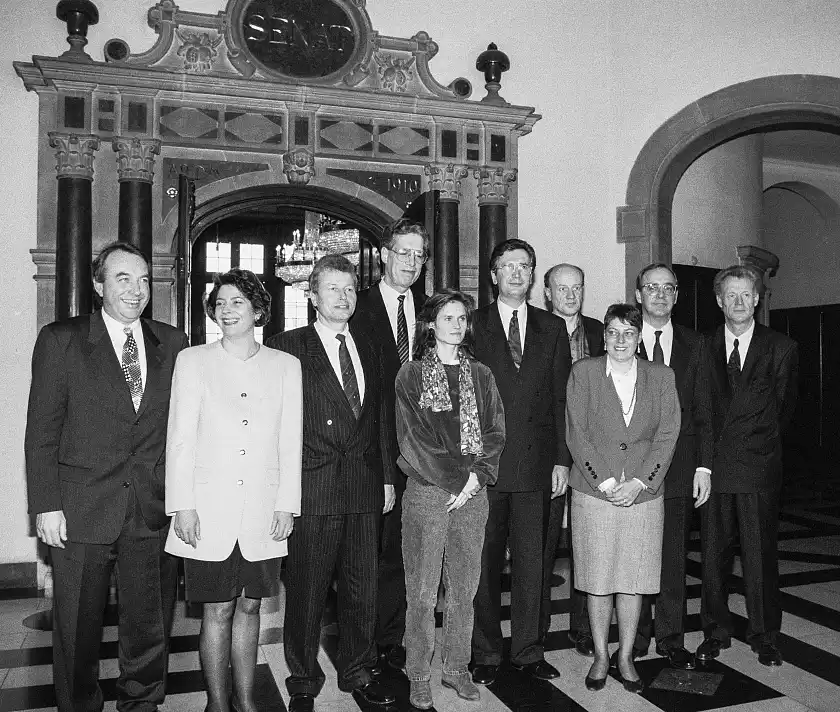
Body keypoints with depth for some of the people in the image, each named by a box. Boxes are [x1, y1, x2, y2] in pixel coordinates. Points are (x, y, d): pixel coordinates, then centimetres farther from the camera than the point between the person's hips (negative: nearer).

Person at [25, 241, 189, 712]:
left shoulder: (172, 343, 6)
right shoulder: (60, 340, -1)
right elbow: (42, 431, -2)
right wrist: (47, 505, -8)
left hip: (155, 512, 2)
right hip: (82, 511, -2)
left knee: (151, 627, 13)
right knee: (78, 631, 13)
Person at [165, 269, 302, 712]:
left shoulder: (286, 366, 7)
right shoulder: (192, 360, 4)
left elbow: (291, 443, 6)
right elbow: (179, 439, 0)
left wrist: (287, 504, 1)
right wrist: (182, 506, -6)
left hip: (263, 513, 2)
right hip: (209, 509, -1)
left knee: (249, 606, 11)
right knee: (218, 609, 5)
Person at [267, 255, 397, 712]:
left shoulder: (370, 349, 13)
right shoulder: (286, 347, -2)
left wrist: (387, 477, 12)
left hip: (365, 486, 4)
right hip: (312, 487, -4)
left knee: (362, 589, 14)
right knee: (305, 593, 6)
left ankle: (357, 674, 33)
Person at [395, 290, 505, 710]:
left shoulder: (480, 376, 12)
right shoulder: (411, 375, 0)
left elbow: (495, 434, 6)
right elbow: (412, 438, -7)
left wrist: (477, 476, -9)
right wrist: (458, 476, -12)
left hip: (473, 494, 3)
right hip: (426, 493, -3)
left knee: (464, 588, 10)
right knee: (422, 591, 2)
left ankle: (457, 668, 25)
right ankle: (418, 676, 17)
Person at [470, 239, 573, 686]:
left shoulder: (553, 329, 10)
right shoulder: (473, 325, 2)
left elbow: (561, 398, 8)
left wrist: (562, 459, 2)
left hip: (536, 462, 2)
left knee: (531, 561, 10)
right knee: (484, 562, 7)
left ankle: (528, 651, 24)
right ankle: (485, 655, 21)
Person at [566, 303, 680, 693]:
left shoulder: (661, 376, 6)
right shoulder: (583, 372, 1)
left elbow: (668, 434, 1)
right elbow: (577, 433, -4)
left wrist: (639, 482, -9)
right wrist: (605, 481, -11)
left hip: (643, 493, 2)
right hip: (594, 490, -1)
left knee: (634, 578, 7)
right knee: (597, 577, 5)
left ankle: (625, 657, 23)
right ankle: (600, 656, 21)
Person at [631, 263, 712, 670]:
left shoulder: (693, 344, 9)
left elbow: (703, 412, 8)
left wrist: (704, 466, 0)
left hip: (678, 467, 2)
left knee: (674, 557, 9)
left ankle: (671, 640, 24)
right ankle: (635, 640, 21)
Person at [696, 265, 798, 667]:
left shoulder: (781, 348, 3)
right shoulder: (703, 347, 5)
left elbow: (784, 405, 13)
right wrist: (707, 454, 6)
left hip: (759, 468, -1)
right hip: (714, 465, 1)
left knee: (760, 555, 5)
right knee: (712, 554, 7)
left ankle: (764, 637, 22)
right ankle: (715, 633, 22)